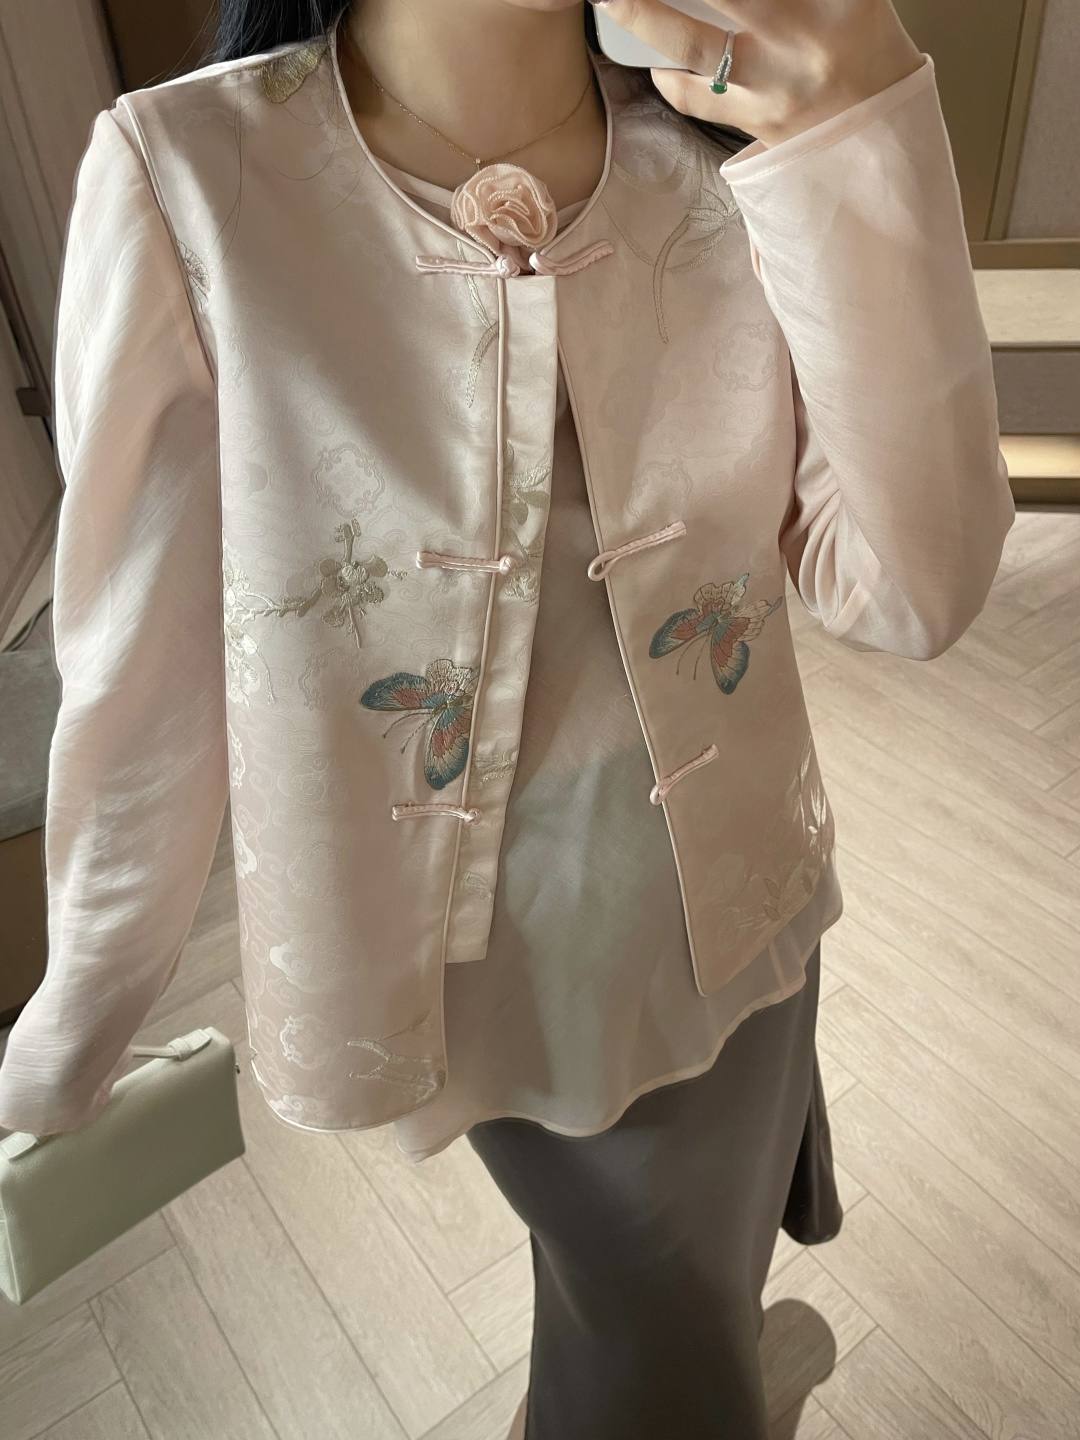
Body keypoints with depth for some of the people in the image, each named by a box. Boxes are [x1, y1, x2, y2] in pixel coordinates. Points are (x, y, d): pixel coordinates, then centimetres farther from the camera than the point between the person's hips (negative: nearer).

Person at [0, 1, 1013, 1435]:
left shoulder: (736, 146, -9)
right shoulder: (189, 175, -19)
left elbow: (911, 590, -16)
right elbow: (140, 660, -13)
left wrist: (860, 144, -26)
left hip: (726, 921, 3)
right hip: (469, 946, -2)